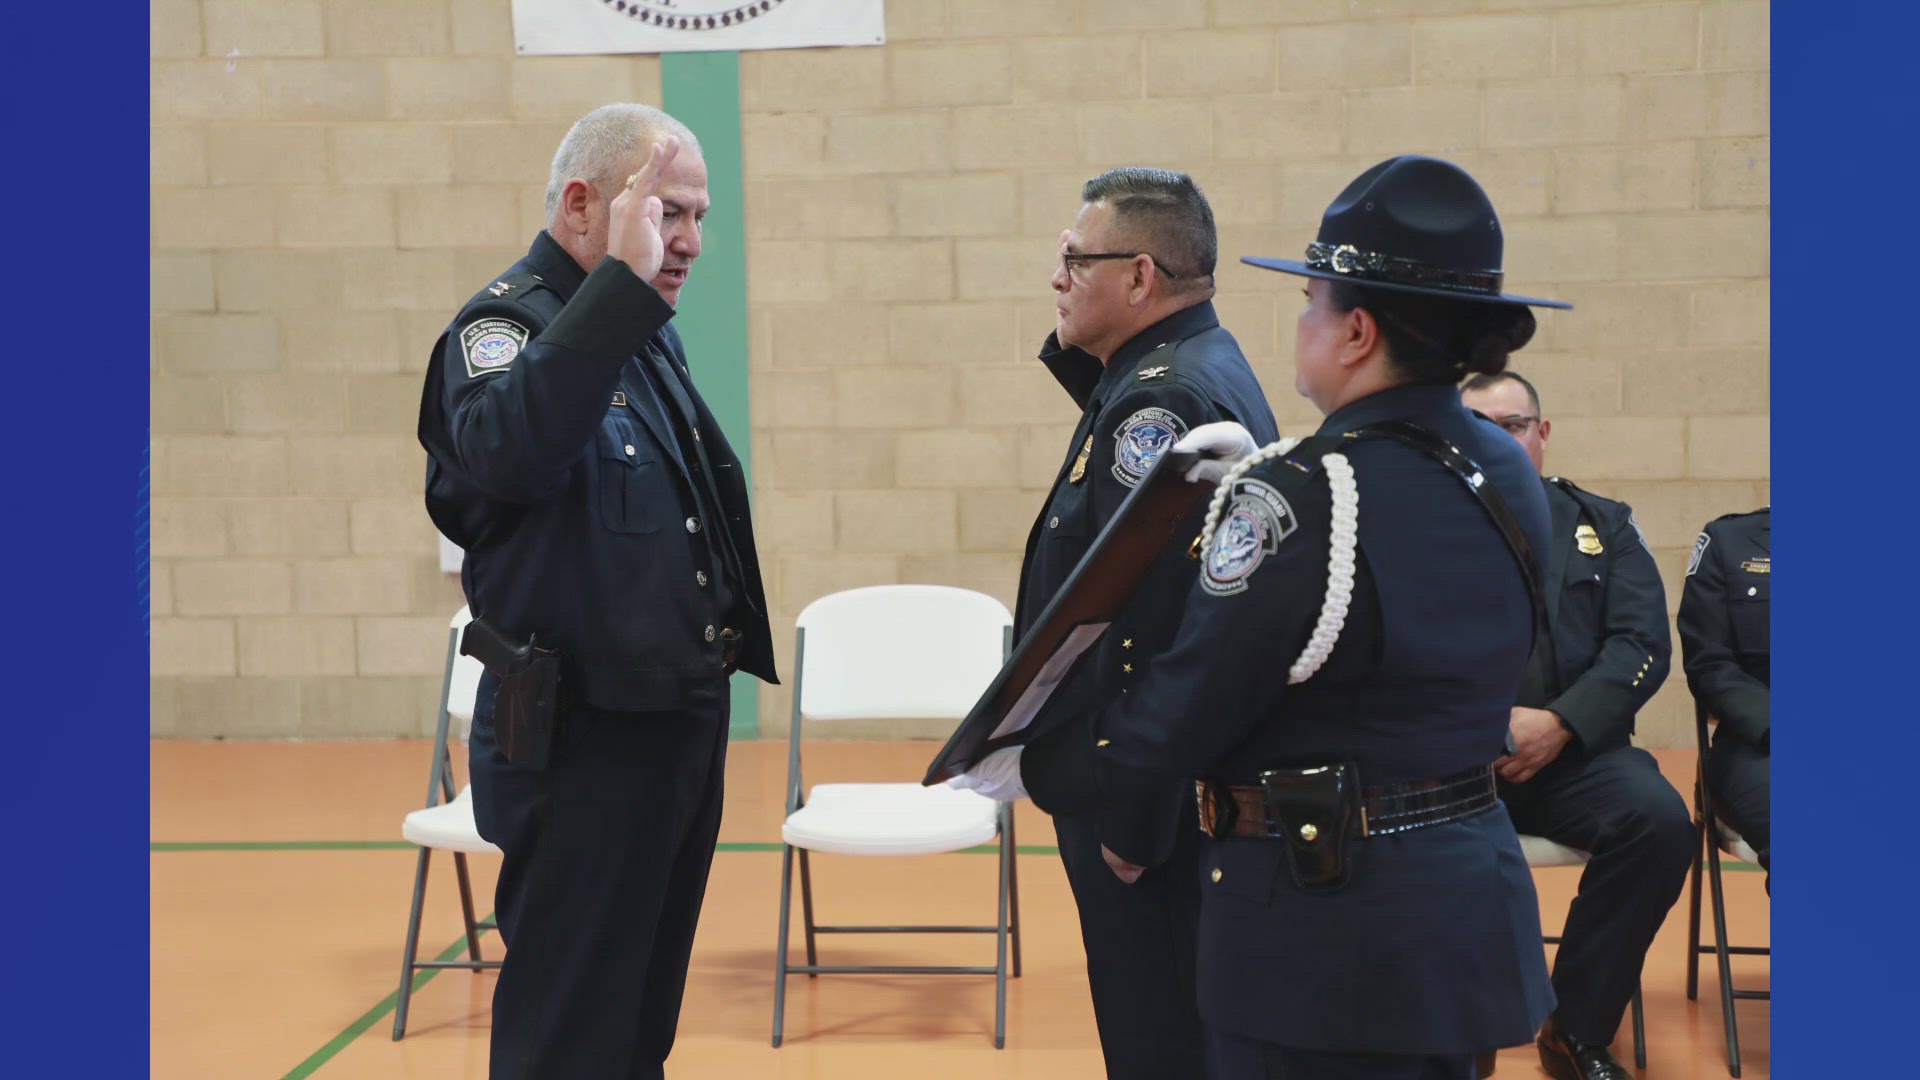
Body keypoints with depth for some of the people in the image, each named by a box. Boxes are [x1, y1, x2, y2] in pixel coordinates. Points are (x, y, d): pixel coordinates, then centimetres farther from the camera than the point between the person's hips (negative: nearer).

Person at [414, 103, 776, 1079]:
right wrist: (623, 280, -36)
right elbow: (508, 448, -39)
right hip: (583, 741, -8)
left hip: (681, 721, 9)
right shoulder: (508, 324, -14)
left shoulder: (643, 334, 12)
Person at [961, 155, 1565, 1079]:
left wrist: (1027, 770, -1)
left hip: (1327, 929, -8)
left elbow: (1175, 715, -17)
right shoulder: (1506, 475, 3)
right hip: (1466, 893, 8)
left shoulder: (1305, 496, -21)